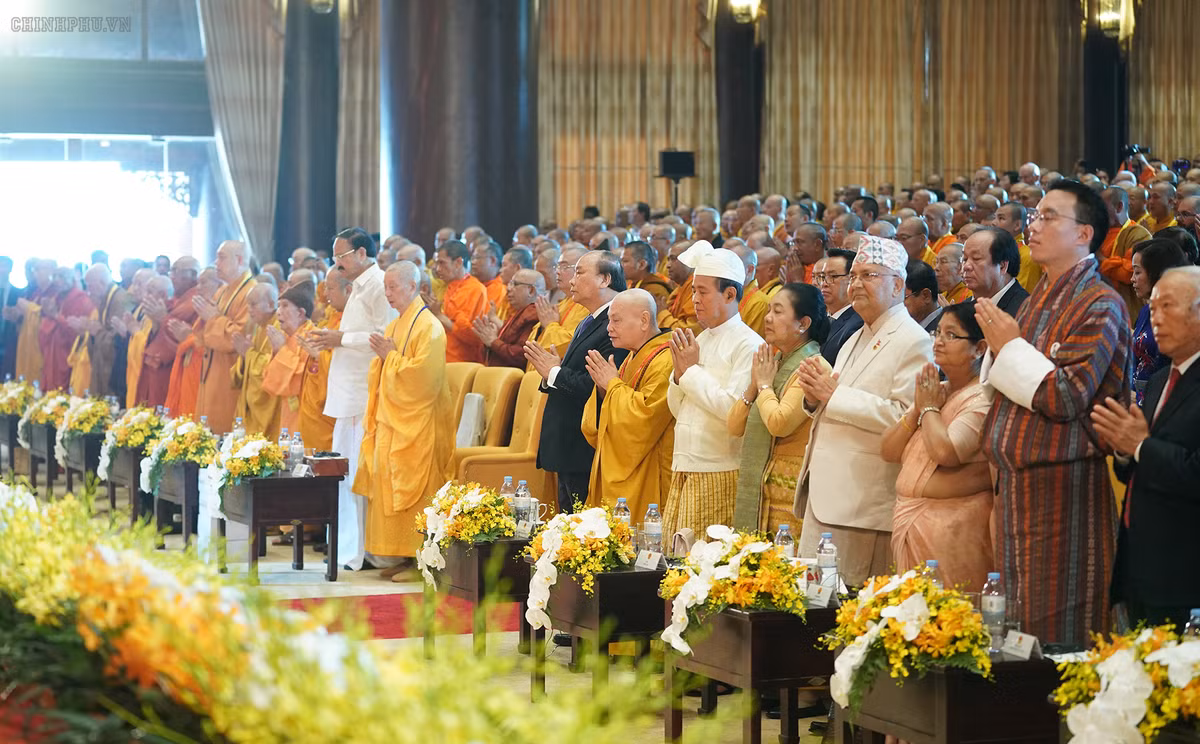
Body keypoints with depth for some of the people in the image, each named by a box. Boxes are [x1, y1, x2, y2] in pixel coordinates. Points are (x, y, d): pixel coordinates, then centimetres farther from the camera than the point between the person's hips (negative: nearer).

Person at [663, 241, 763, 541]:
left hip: (720, 475, -7)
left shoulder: (748, 344, -9)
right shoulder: (700, 340, 16)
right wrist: (680, 373, 0)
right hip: (683, 471, 8)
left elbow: (734, 409, -20)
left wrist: (692, 371, -10)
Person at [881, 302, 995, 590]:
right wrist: (917, 409, -2)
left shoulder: (983, 399, -11)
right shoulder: (933, 391, 16)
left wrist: (929, 407, -8)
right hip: (909, 523, 8)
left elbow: (946, 452, -25)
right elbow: (888, 451, 12)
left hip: (953, 528, -8)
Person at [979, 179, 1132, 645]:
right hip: (1015, 484, 9)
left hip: (1065, 488, -9)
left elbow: (1067, 397, -20)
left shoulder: (1100, 306, -11)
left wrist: (1010, 346, -10)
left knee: (1057, 634, -5)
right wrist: (997, 347, 3)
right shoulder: (1037, 301, 17)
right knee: (1015, 625, 11)